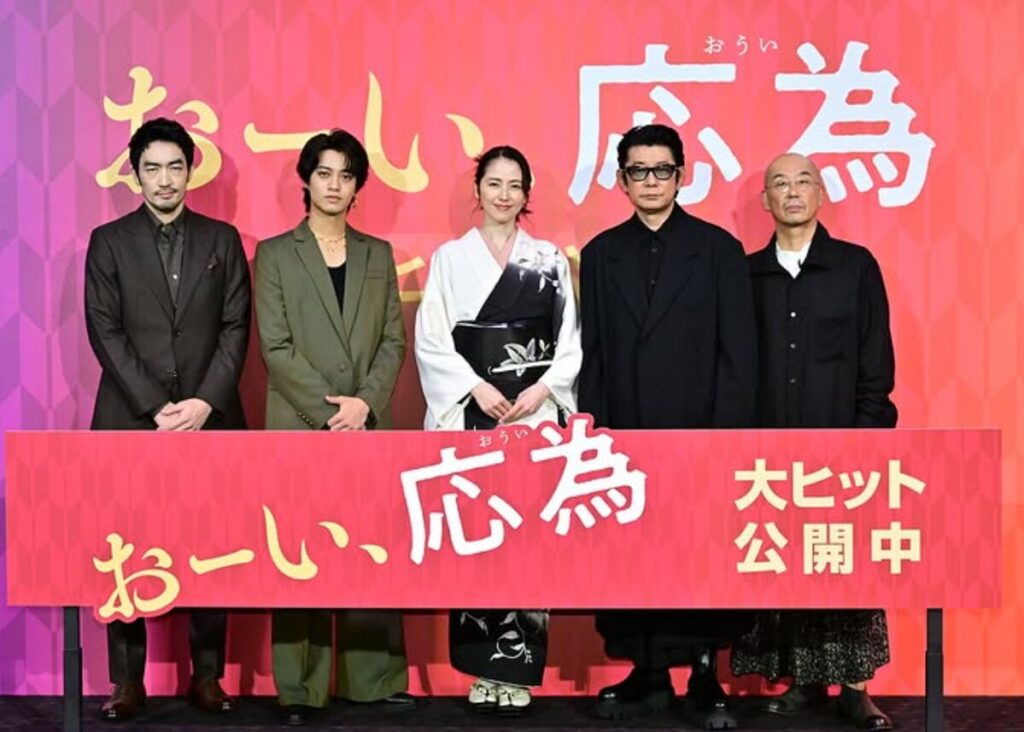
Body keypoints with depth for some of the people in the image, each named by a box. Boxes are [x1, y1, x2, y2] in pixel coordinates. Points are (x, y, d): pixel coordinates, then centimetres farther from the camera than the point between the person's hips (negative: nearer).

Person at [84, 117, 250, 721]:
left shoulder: (222, 239, 10)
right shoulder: (109, 241, 7)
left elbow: (237, 328, 4)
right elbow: (106, 332, 0)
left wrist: (205, 403, -9)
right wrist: (155, 407, -10)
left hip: (210, 417, 1)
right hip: (130, 421, 0)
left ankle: (208, 675, 10)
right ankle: (128, 680, 7)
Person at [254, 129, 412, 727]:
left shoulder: (378, 254, 13)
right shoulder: (275, 253, 3)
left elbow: (394, 340, 8)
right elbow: (276, 348, -4)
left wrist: (365, 402, -8)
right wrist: (330, 411, -11)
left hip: (368, 425, 3)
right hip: (298, 426, -2)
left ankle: (375, 677, 12)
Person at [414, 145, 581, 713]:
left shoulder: (550, 259, 9)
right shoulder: (449, 257, 6)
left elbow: (570, 341, 6)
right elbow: (430, 341, 0)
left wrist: (542, 390, -10)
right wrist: (476, 387, -12)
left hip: (535, 412, 0)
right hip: (469, 412, 0)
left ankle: (516, 667, 3)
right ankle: (484, 666, 9)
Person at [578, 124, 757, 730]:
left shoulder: (718, 248, 3)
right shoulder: (601, 254, 11)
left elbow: (739, 353, -2)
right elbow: (593, 356, 9)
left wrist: (726, 437, -9)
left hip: (699, 436, -2)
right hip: (625, 438, 2)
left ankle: (706, 679, 14)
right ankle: (648, 675, 18)